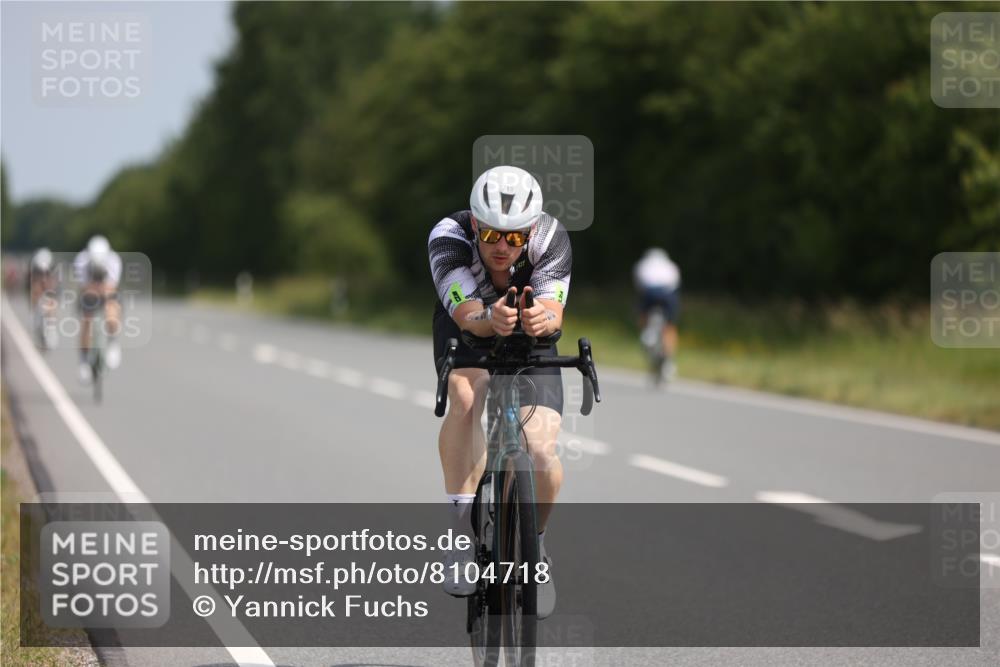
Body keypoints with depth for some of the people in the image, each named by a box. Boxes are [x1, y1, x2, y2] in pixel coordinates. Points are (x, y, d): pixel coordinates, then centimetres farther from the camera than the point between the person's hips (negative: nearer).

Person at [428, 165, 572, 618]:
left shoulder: (550, 238, -30)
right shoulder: (448, 237, -33)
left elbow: (553, 309, -42)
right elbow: (466, 314, -43)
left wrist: (542, 318, -66)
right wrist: (489, 318, -66)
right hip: (466, 331, -1)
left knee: (541, 452, -17)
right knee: (467, 395, -36)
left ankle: (534, 549, 13)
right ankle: (463, 534, -29)